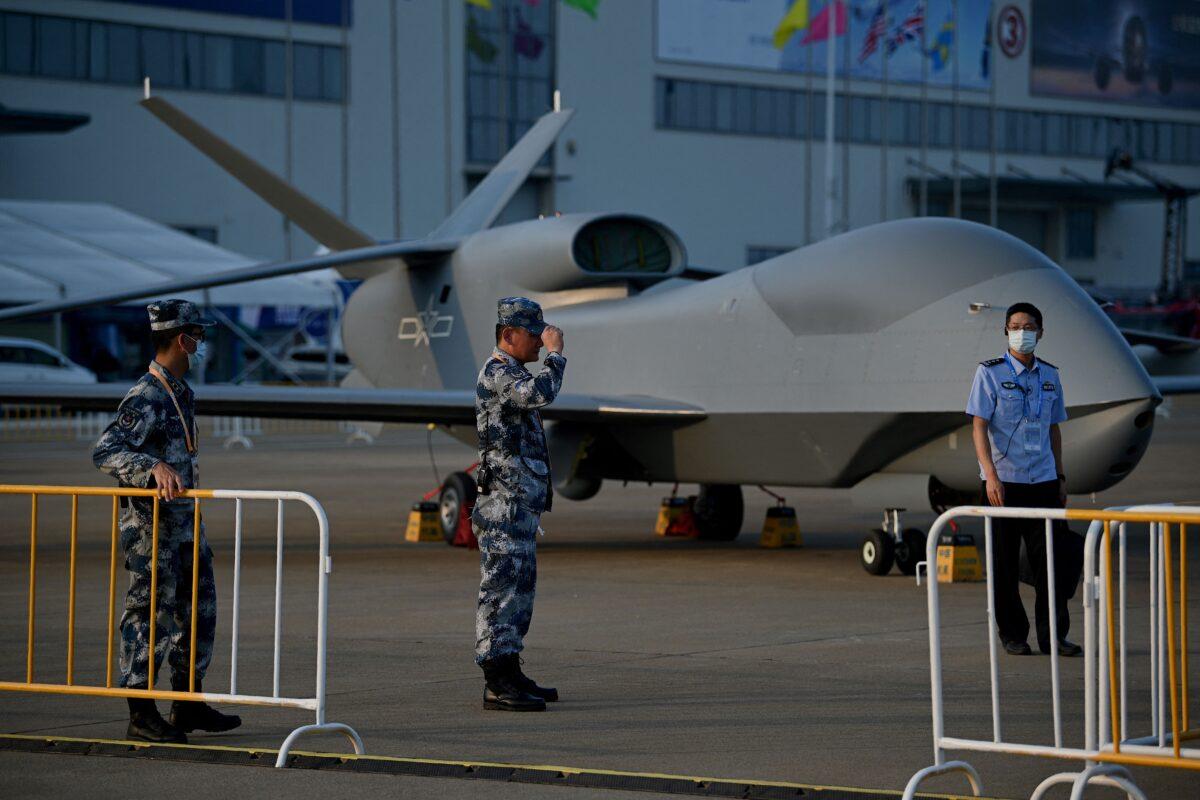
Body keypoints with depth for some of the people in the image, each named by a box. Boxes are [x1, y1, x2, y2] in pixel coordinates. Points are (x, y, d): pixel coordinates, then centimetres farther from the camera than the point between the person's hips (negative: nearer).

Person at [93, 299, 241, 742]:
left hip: (184, 519, 10)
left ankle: (187, 704, 22)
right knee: (150, 615, -4)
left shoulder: (181, 391, 12)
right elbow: (105, 452, -26)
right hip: (150, 523, -10)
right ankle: (141, 715, 2)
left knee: (198, 610, 13)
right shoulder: (145, 398, -18)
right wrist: (155, 468, -37)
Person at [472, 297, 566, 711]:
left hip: (520, 506, 11)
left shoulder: (510, 375, 21)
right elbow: (540, 393, -32)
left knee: (519, 587, 13)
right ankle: (497, 685, -13)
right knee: (502, 587, -11)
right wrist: (556, 353, -17)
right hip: (505, 506, -11)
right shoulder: (497, 373, -13)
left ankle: (509, 675, 18)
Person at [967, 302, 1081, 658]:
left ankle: (1053, 634, 4)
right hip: (1003, 481, -3)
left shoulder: (1049, 376, 12)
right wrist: (991, 474, -18)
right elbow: (979, 426, -7)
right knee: (1005, 563, 2)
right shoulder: (990, 373, -2)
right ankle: (1012, 635, 9)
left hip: (1043, 481, 3)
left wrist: (1061, 477, 15)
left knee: (1049, 560, 0)